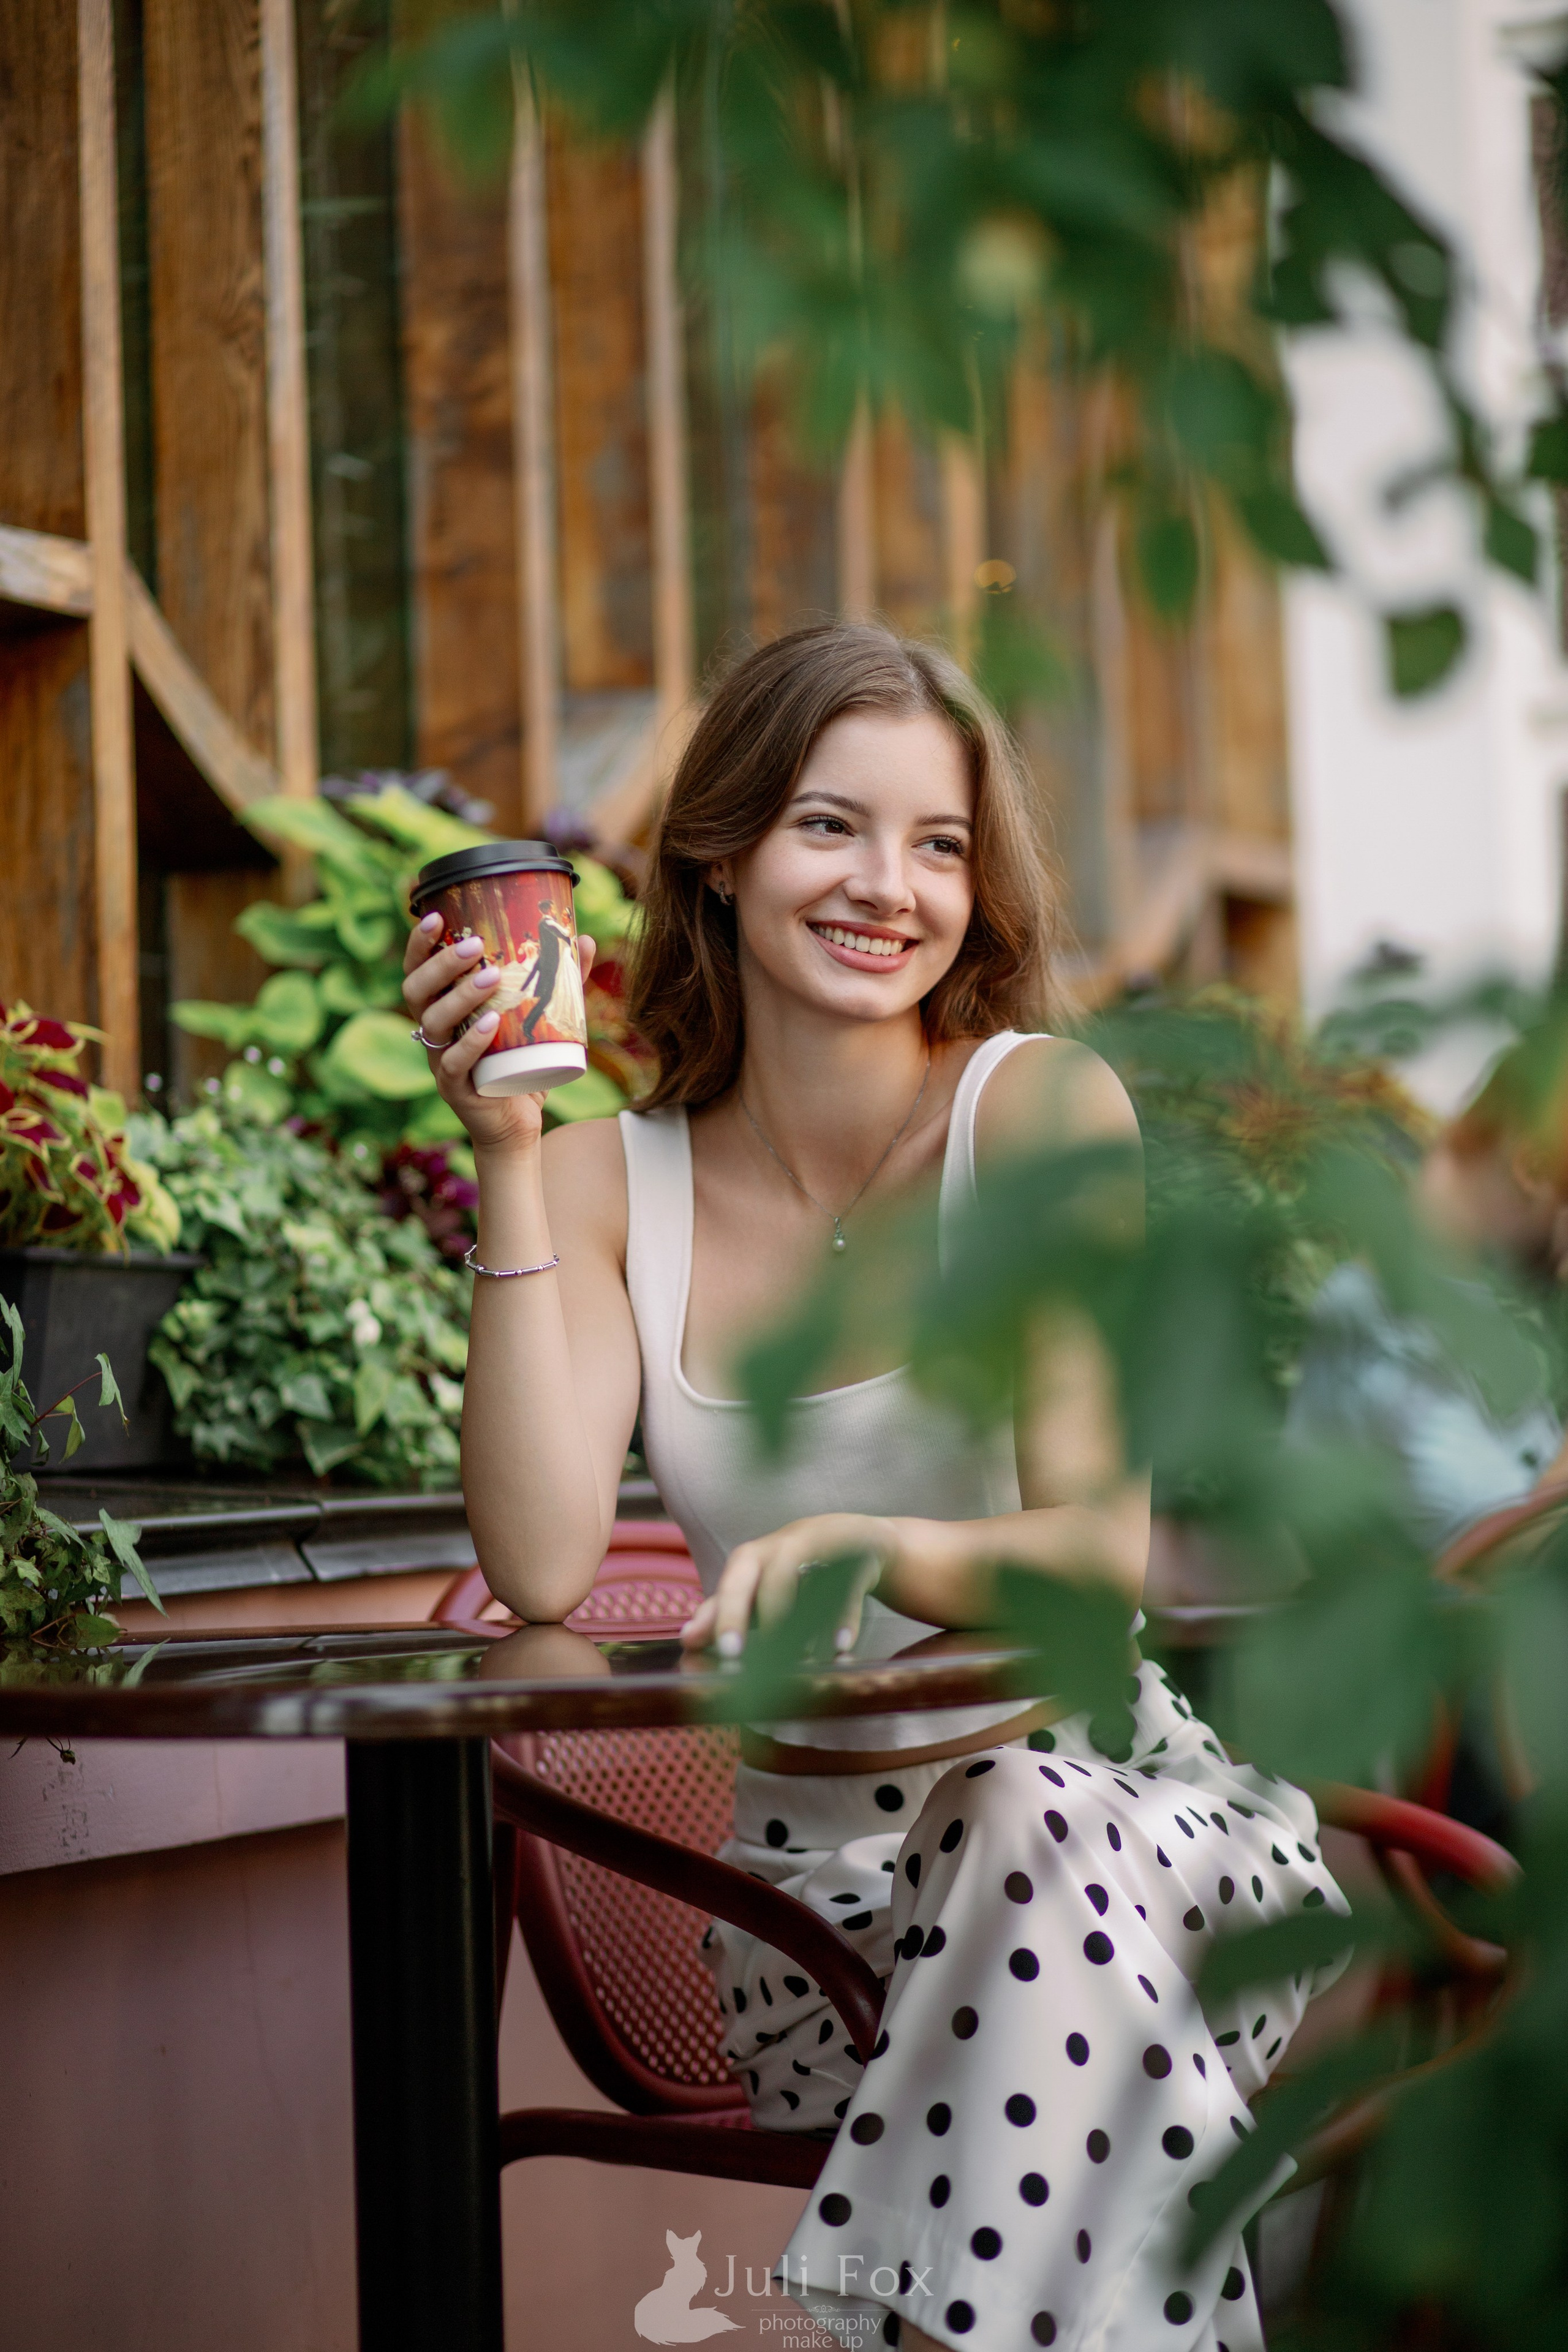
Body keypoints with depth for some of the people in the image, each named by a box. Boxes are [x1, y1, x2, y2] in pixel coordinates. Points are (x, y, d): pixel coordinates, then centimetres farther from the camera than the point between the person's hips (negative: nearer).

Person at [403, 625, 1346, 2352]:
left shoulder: (1043, 1109, -7)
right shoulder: (613, 1182, 2)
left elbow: (1096, 1552, -16)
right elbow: (542, 1567, -13)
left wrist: (861, 1545, -38)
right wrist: (508, 1162, -16)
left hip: (1111, 1804, -1)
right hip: (813, 1873, 1)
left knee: (1027, 1833, -35)